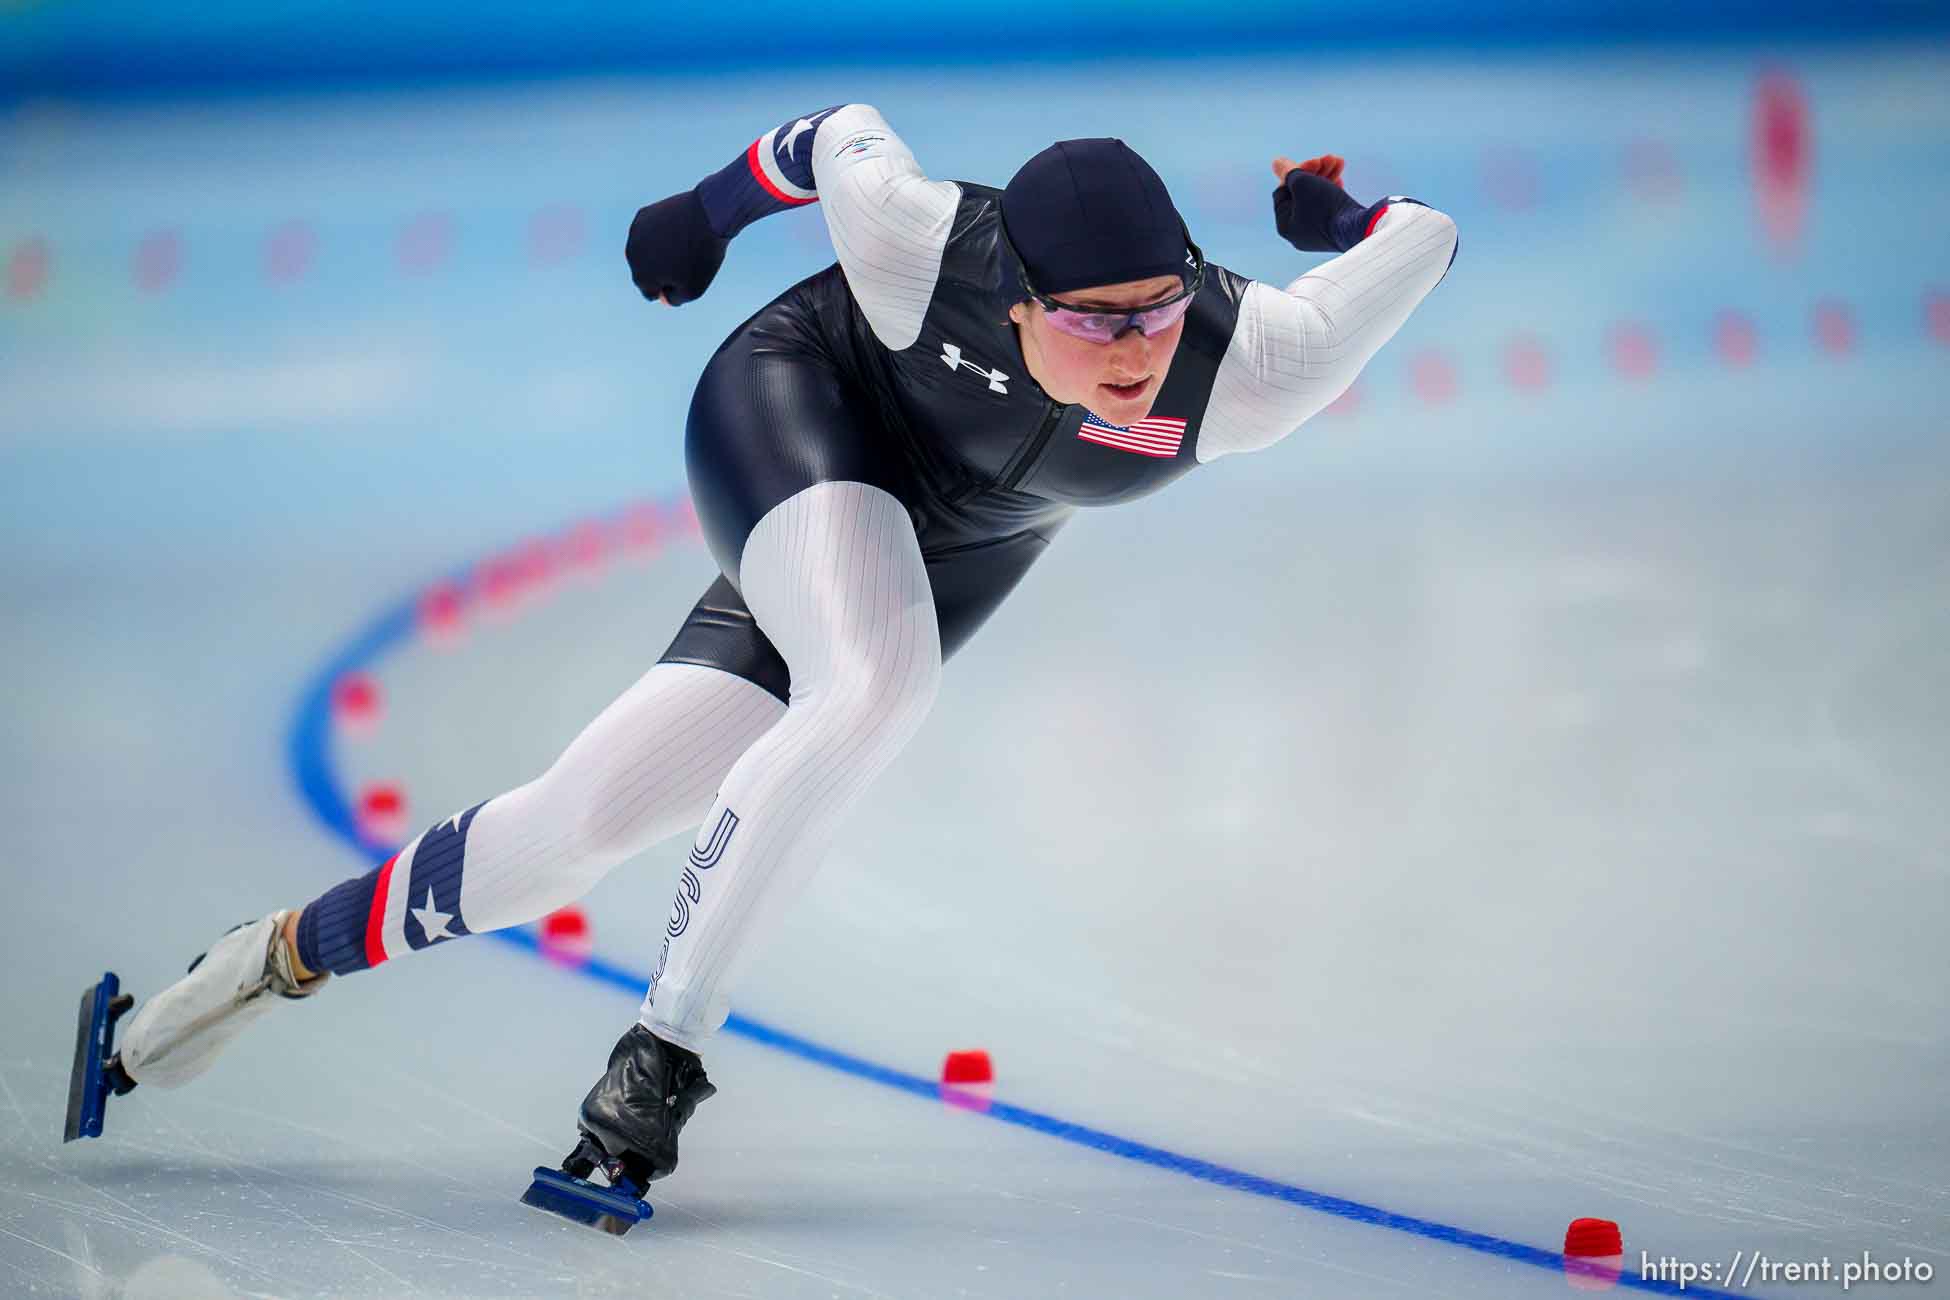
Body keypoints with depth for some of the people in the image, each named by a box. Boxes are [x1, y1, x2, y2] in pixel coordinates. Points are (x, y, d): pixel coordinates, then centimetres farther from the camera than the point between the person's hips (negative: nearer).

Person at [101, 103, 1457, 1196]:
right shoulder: (929, 247, -35)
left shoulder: (1244, 374, -33)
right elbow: (842, 135, -12)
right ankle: (665, 1045, -20)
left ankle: (297, 950, 13)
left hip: (956, 550, 3)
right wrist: (709, 210, 3)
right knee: (873, 684, -34)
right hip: (791, 408, -3)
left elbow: (1424, 238, -20)